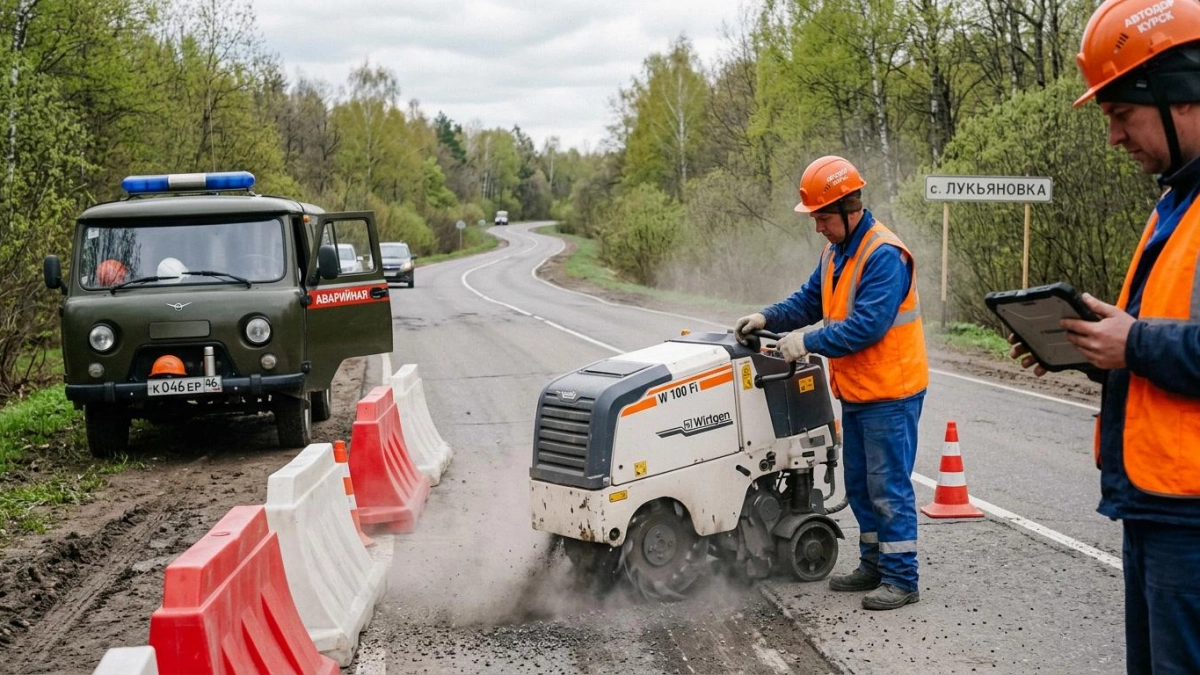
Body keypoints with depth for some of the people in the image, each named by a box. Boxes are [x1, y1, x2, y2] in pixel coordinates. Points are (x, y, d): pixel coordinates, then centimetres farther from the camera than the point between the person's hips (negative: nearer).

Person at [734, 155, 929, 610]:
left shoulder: (884, 256, -21)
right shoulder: (835, 252, 10)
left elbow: (868, 325, -27)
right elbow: (809, 300, 15)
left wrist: (808, 343, -23)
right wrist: (767, 319, -1)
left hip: (890, 393, -10)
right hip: (855, 392, 10)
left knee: (889, 486, -3)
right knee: (860, 485, 16)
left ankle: (902, 579, 6)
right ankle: (874, 566, 29)